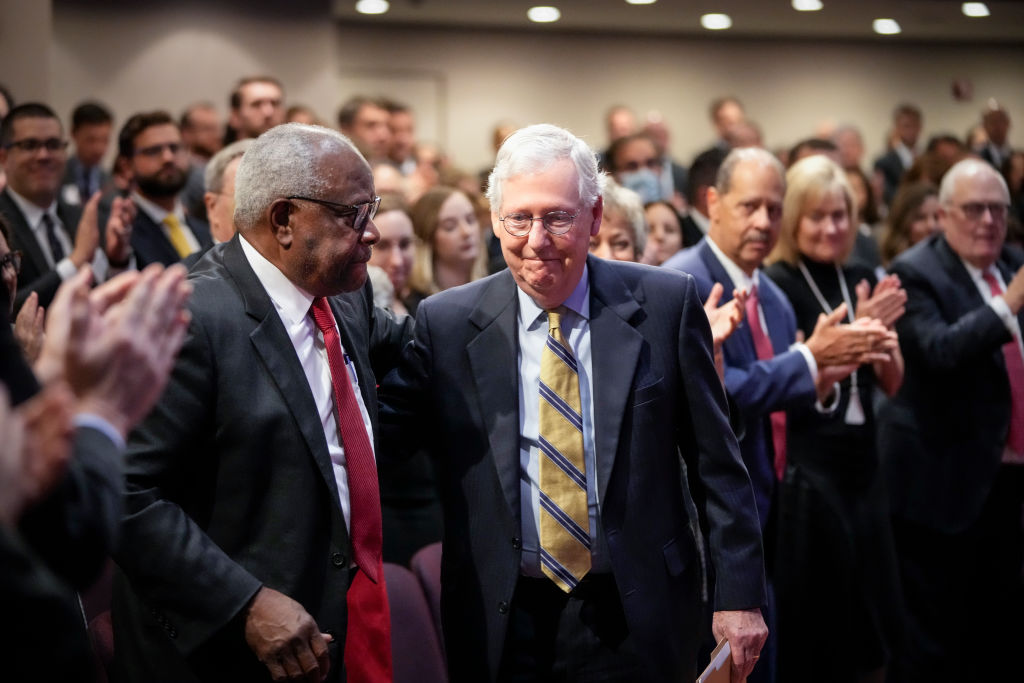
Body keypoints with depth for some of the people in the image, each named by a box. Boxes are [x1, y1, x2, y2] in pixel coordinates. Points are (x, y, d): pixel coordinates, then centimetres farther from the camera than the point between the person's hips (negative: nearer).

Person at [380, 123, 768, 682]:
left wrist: (739, 594, -2)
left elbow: (715, 464, 0)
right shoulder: (446, 323, -1)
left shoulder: (665, 304, -3)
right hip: (502, 623, 1)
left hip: (637, 618, 0)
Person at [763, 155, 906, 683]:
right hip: (804, 469, -6)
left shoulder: (862, 281, 9)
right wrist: (856, 327, -25)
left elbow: (891, 383, 9)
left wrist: (884, 329, -10)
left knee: (873, 620, 10)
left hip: (861, 462, 6)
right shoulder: (777, 286, -8)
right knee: (810, 630, -1)